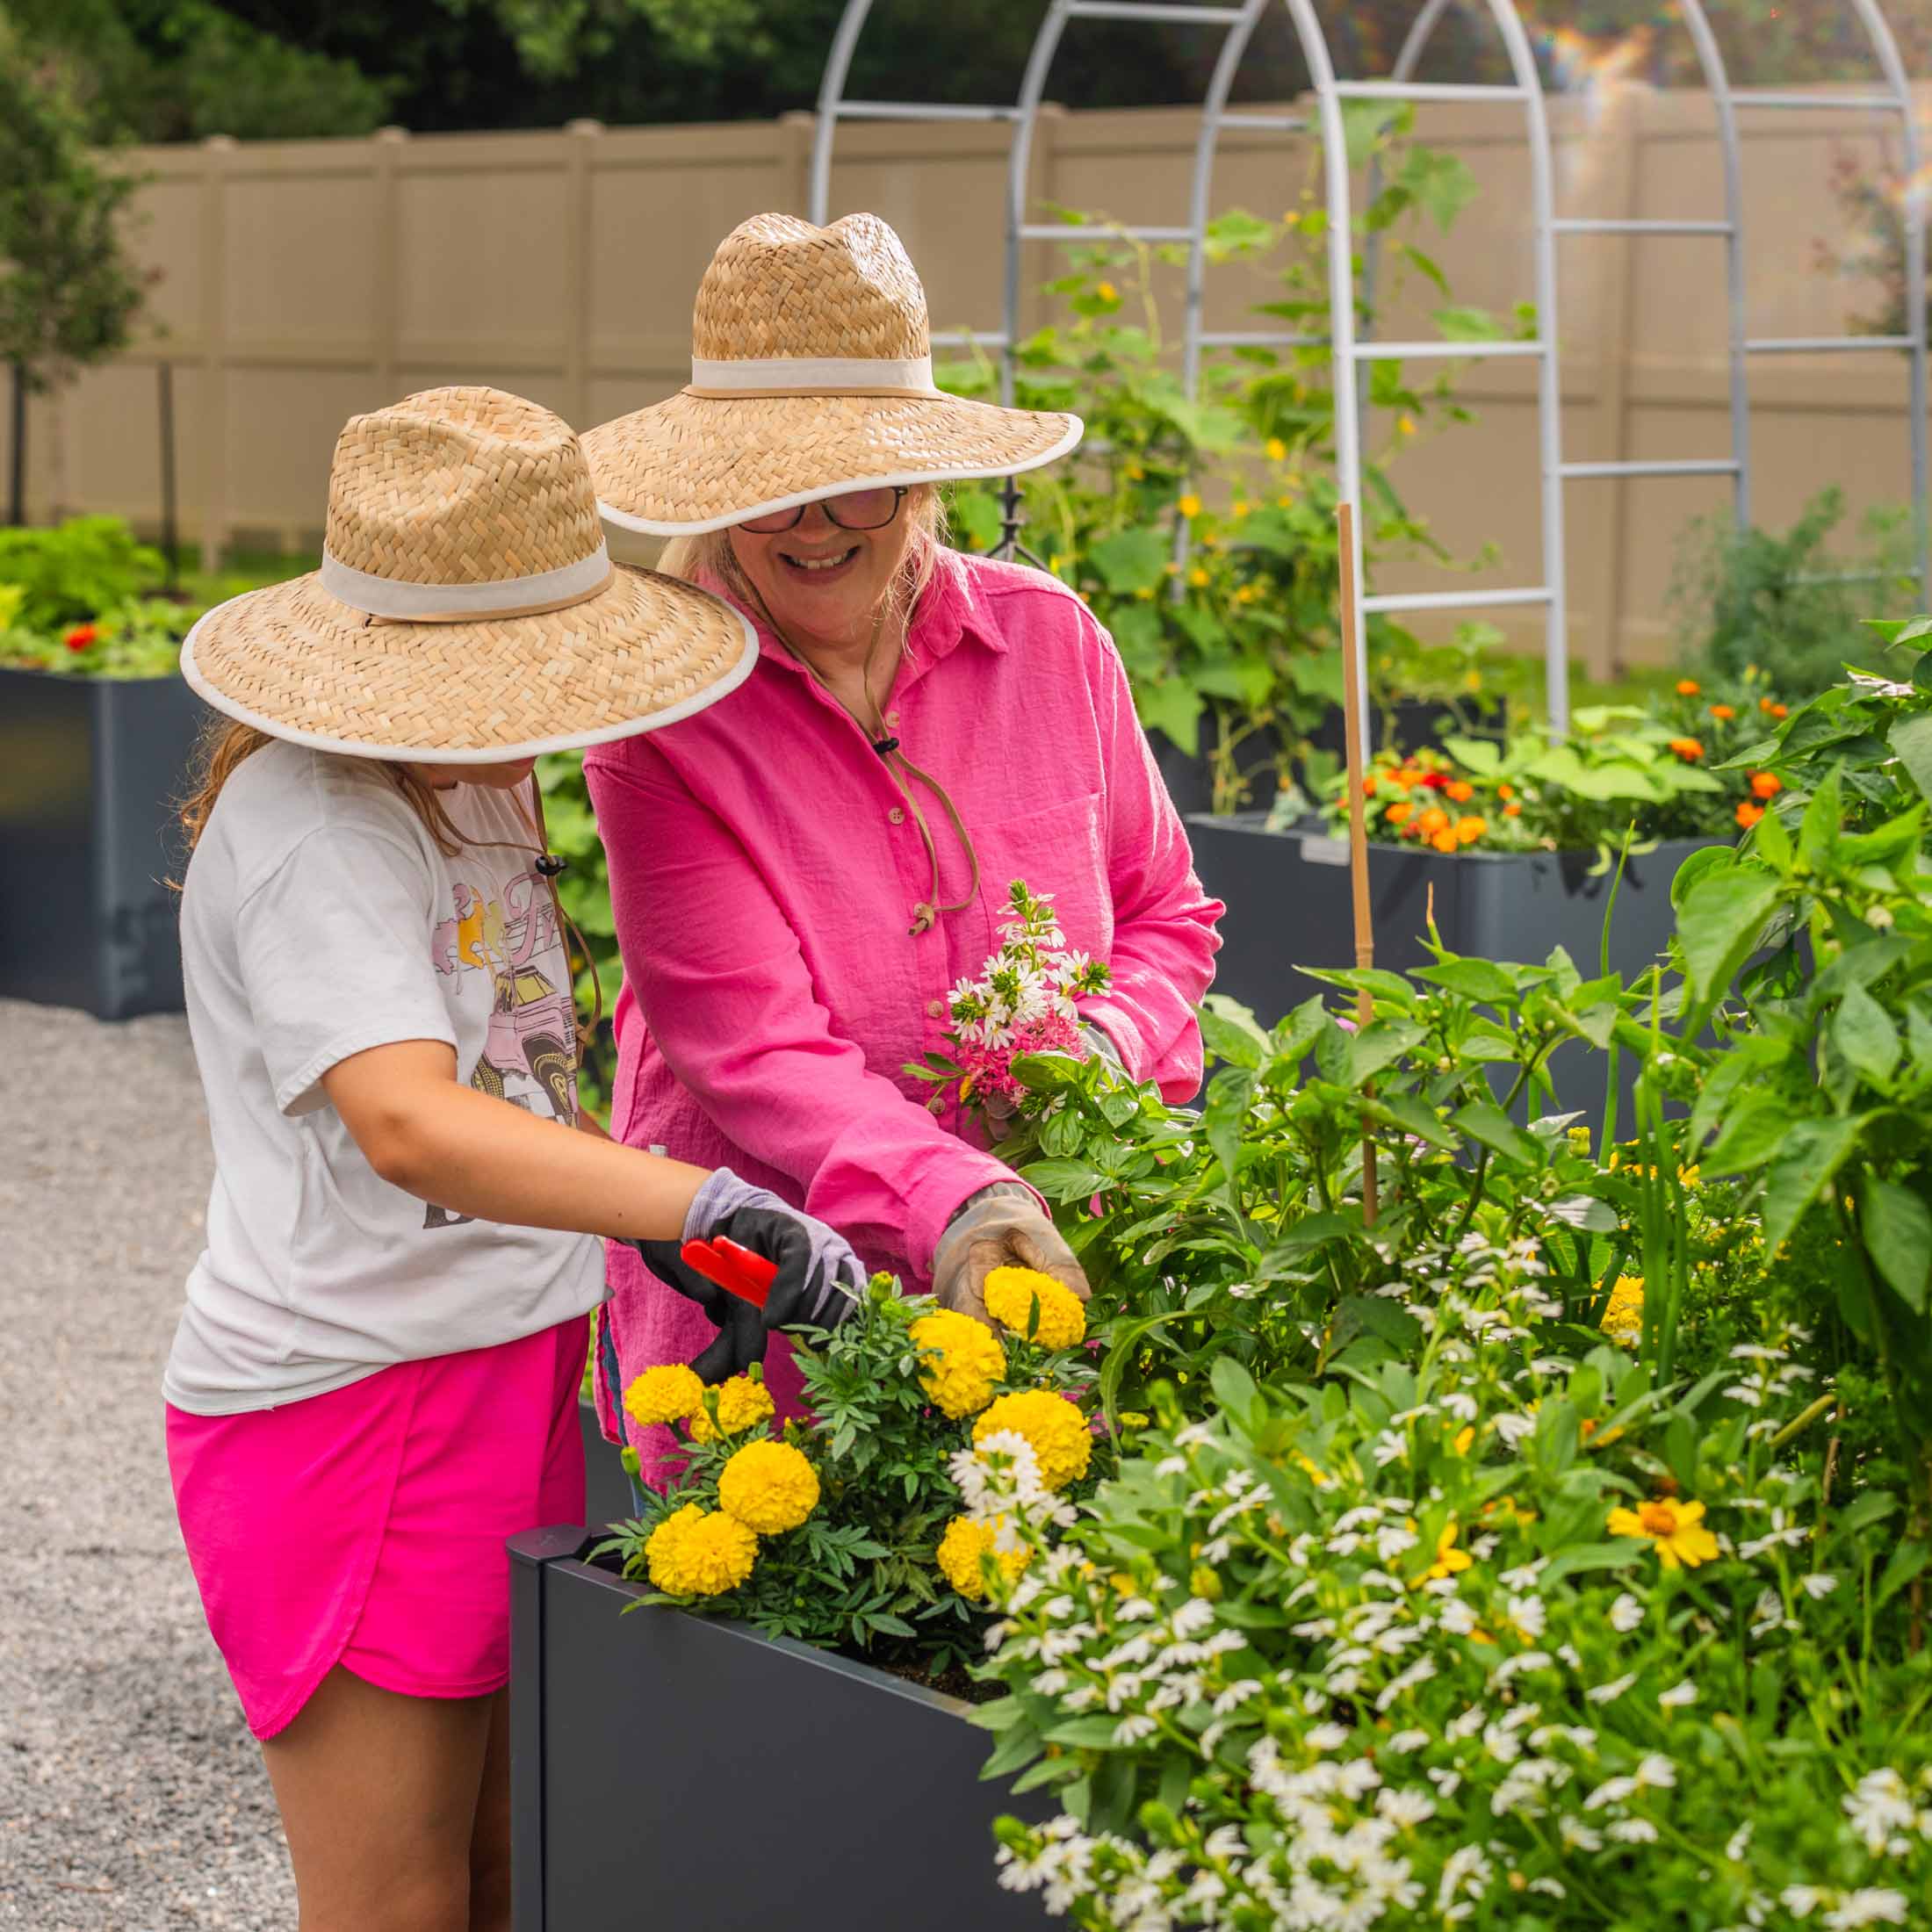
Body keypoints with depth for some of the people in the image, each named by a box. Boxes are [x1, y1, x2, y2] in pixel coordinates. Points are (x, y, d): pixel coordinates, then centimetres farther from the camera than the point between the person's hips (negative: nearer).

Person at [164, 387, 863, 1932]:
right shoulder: (311, 825, -19)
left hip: (507, 1374, 9)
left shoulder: (478, 779, 11)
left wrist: (663, 1246, 14)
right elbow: (408, 1124, -35)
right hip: (348, 1396, -9)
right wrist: (705, 1203, -45)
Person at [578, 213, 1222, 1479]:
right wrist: (951, 1202, -35)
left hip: (1047, 1285, 3)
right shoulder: (660, 708, -11)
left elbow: (1167, 914, 12)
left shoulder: (1049, 640, 0)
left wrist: (1110, 1039, -10)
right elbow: (751, 1046, -20)